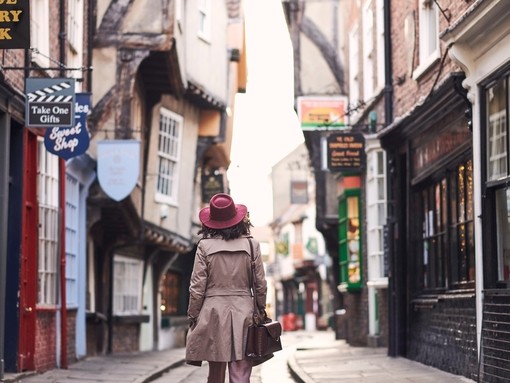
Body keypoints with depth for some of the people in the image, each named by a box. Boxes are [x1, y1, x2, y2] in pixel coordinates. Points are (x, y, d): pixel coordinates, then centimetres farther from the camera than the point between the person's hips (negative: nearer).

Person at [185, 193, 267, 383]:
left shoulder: (205, 245, -3)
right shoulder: (251, 244, 1)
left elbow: (197, 287, -3)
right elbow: (261, 284, 4)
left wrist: (192, 316, 5)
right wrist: (261, 311, 15)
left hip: (213, 312, 0)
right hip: (243, 313, 0)